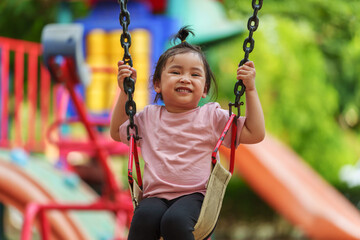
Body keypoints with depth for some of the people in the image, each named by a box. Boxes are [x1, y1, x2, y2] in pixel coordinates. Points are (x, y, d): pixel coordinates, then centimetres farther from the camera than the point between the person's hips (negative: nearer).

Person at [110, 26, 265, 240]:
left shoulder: (212, 116, 10)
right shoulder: (149, 117, 19)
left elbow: (256, 134, 6)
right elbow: (117, 132, 33)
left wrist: (250, 90, 2)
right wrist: (125, 92, 23)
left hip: (194, 195, -2)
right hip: (156, 196, 2)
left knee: (175, 221, -37)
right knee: (145, 216, -35)